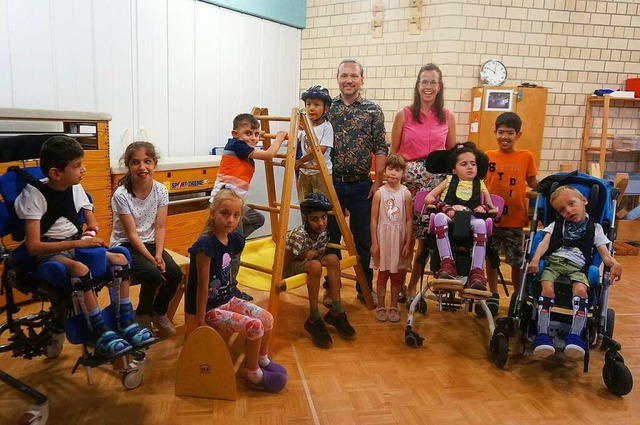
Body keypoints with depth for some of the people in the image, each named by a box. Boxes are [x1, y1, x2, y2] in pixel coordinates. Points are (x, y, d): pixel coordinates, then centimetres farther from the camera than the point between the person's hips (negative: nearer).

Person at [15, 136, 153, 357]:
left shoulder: (76, 188, 3)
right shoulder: (34, 194, -15)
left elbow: (92, 223, 15)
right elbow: (33, 246, -22)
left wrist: (90, 234, -9)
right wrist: (77, 243, -28)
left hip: (76, 245, 6)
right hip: (48, 252, -6)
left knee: (119, 259, -16)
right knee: (81, 269, -37)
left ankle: (126, 323, -11)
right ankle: (100, 333, -28)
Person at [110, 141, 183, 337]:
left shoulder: (161, 190, -7)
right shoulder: (121, 195, -18)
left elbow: (160, 227, -5)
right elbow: (132, 234, -17)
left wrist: (158, 255, -18)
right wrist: (151, 259, -21)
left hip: (150, 243, 4)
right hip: (125, 246, -4)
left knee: (175, 273, -18)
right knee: (154, 275, -27)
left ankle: (159, 313, 10)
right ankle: (143, 315, 4)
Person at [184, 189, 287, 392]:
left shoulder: (233, 240, -2)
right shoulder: (205, 245, -25)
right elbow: (202, 286, -22)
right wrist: (200, 323, -16)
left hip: (226, 300, 8)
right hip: (208, 308, -8)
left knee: (267, 318, 2)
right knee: (254, 327, -18)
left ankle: (262, 360, 28)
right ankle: (253, 376, 5)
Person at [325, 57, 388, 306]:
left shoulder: (373, 111, 3)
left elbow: (380, 148, 0)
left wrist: (378, 181, -7)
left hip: (362, 185, 0)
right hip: (332, 183, 1)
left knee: (364, 239, 9)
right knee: (330, 237, 9)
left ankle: (365, 287, 24)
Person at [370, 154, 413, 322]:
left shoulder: (406, 193, -3)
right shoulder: (379, 193, -4)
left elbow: (409, 220, -1)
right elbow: (374, 220, -3)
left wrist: (408, 243, -4)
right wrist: (374, 243, -5)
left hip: (400, 238, 1)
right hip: (383, 237, -1)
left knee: (397, 275, 9)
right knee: (382, 274, 8)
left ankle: (393, 307, 23)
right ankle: (380, 307, 21)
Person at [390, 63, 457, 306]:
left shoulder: (448, 117, 8)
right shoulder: (404, 115, 2)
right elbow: (393, 151, 4)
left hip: (436, 182, 2)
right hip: (408, 180, -2)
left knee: (426, 237, 4)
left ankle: (412, 286, 19)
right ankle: (399, 284, 20)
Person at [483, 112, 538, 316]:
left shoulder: (526, 157, -1)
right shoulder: (488, 156, -1)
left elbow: (533, 183, 6)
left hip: (515, 219, -1)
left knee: (517, 261, 9)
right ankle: (493, 297, 29)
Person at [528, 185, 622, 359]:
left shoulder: (594, 228, 18)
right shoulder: (557, 225, 22)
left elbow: (604, 253, 8)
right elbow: (544, 243, 6)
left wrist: (614, 263, -17)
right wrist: (535, 259, -15)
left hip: (577, 267, 0)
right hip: (553, 262, 1)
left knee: (580, 289, -32)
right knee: (547, 288, -28)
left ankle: (575, 336, -33)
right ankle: (542, 335, -30)